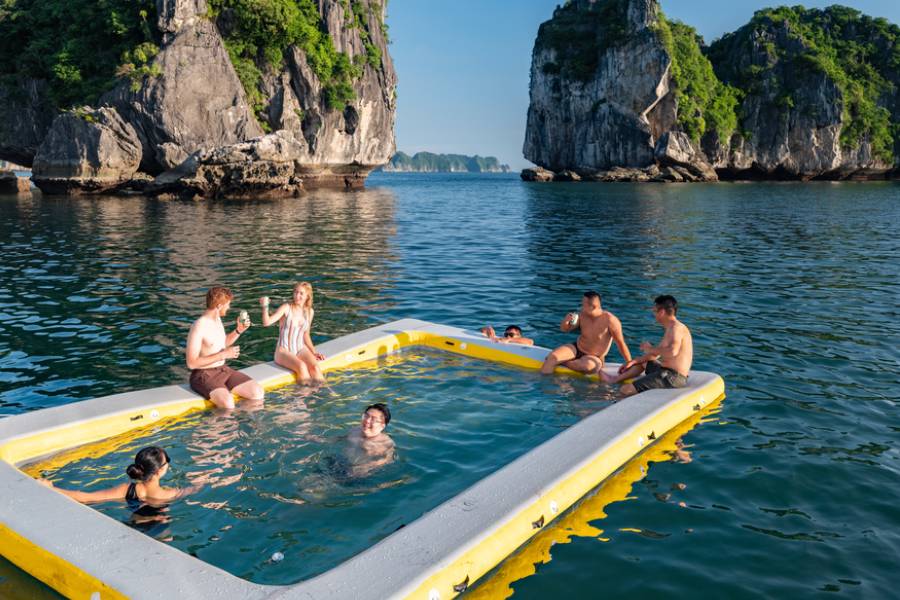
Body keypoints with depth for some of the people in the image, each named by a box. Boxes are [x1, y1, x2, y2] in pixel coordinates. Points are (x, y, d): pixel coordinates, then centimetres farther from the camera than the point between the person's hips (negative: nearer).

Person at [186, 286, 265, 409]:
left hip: (223, 370, 8)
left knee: (258, 393, -8)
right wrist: (223, 355, -21)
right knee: (227, 404, -35)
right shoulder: (199, 327, -20)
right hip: (204, 375, -8)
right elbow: (192, 363, -22)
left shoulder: (217, 318, 7)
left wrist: (238, 331, 7)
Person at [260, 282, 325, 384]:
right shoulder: (286, 308, -7)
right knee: (301, 366, -35)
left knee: (315, 367, -28)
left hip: (300, 349, 4)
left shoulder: (310, 312, 8)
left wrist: (314, 352, 10)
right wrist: (265, 307, -35)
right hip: (284, 350, -4)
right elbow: (267, 322, -20)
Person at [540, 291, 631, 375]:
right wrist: (566, 321, -22)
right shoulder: (582, 315, -11)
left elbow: (621, 343, -18)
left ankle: (559, 362, -18)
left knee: (589, 365, -38)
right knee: (552, 357, -20)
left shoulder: (609, 320, -24)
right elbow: (564, 329, 2)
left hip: (594, 358, -4)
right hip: (576, 348, 4)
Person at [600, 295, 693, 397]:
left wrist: (651, 349, -19)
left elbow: (672, 352, -35)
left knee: (626, 390, -19)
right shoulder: (671, 328, 17)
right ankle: (616, 379, 42)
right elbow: (656, 353, 24)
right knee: (642, 362, 39)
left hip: (673, 377, -11)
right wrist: (633, 361, 22)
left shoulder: (676, 328, -16)